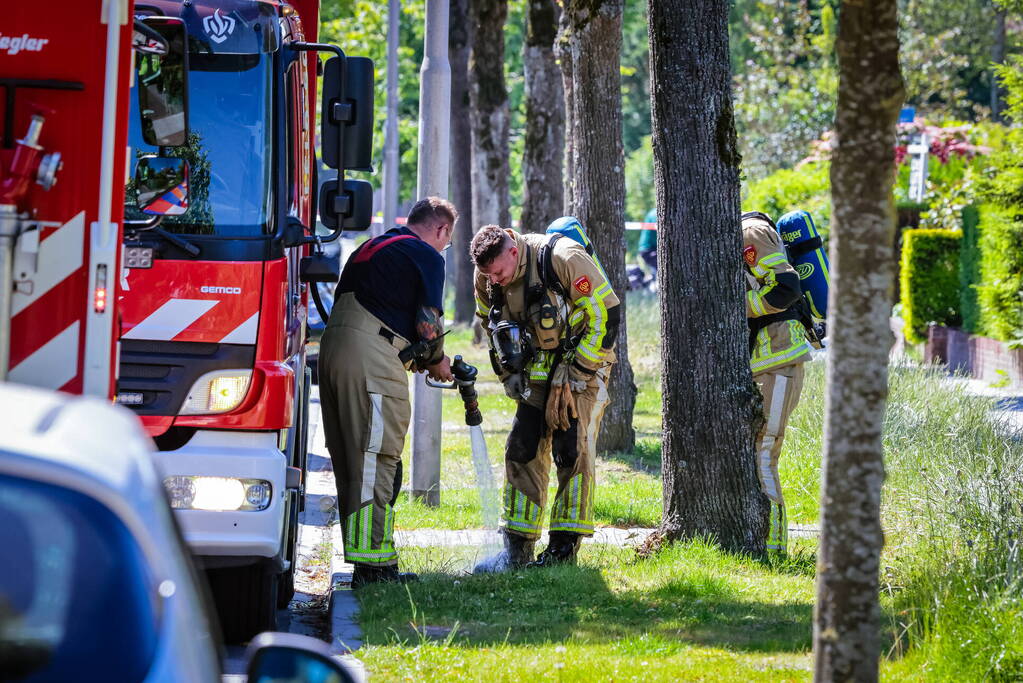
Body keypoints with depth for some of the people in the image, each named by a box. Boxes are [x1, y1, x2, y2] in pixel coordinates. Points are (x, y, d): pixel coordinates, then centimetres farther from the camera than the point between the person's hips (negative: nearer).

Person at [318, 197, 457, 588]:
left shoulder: (370, 248, 27)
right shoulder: (426, 256, 2)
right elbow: (428, 322, -4)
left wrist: (418, 361, 29)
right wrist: (437, 362, 16)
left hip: (333, 350, 9)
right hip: (372, 362, -9)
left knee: (350, 461, 11)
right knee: (377, 461, -7)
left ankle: (377, 560, 17)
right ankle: (371, 564, -10)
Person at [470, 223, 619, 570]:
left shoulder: (564, 259, -24)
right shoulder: (487, 279, -5)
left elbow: (606, 314, -19)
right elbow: (492, 327, 15)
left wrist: (575, 374, -18)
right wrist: (509, 374, 5)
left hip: (581, 369, -6)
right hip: (537, 374, 6)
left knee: (574, 452, -11)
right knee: (522, 451, 0)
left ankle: (565, 547, -4)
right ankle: (517, 548, 4)